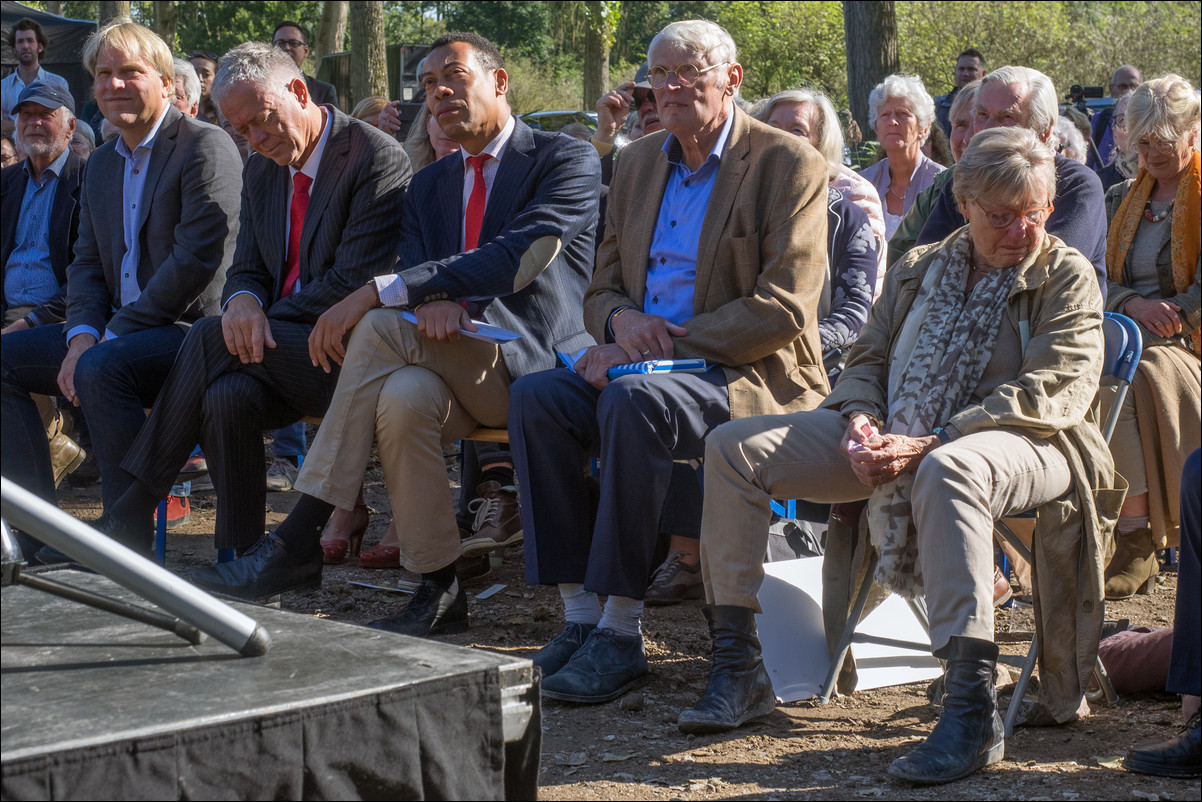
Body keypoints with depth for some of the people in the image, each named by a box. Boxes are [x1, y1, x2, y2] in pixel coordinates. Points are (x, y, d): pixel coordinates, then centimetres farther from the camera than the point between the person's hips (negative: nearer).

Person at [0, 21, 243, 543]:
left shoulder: (206, 147, -9)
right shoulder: (101, 165, 19)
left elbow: (198, 259, -18)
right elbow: (87, 263, 17)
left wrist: (112, 335, -17)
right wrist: (82, 335, -5)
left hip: (192, 328, -9)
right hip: (114, 334, 9)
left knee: (102, 368, -35)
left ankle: (128, 535, -27)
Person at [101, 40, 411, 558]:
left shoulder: (378, 157, -10)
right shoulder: (262, 170, 16)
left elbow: (356, 282, -15)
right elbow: (247, 269, 16)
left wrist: (262, 322, -13)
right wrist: (244, 302, -11)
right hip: (284, 348, 6)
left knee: (211, 336, -25)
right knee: (227, 396, -28)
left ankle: (137, 505, -16)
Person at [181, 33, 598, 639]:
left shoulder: (567, 161, -1)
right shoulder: (429, 184, 22)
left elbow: (517, 258, -16)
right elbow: (415, 264, 11)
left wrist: (380, 294, -22)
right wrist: (434, 299, -18)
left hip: (535, 362, -5)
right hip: (451, 361, 5)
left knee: (383, 327, -28)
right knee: (404, 397, -32)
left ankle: (299, 541, -28)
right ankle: (438, 592, -22)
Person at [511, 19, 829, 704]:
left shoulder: (789, 163, -6)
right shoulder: (639, 162, 16)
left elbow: (784, 308, -15)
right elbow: (603, 286, 18)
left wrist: (662, 345, -19)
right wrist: (622, 320, -9)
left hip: (756, 377, -6)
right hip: (648, 363, 7)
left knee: (633, 401, -35)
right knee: (537, 396, -20)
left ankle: (621, 632, -29)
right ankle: (579, 615, -19)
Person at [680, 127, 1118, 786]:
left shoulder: (1068, 278, 1)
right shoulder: (920, 268, 19)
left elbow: (1049, 394, -12)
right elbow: (868, 357, 21)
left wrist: (927, 444, -22)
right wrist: (861, 421, -5)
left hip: (1019, 441, -6)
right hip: (895, 442, 6)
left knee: (947, 471, -45)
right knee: (732, 447, -6)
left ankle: (971, 712, -46)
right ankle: (737, 669, -7)